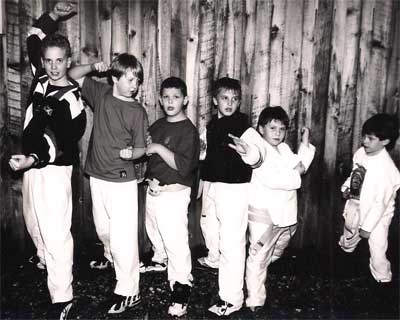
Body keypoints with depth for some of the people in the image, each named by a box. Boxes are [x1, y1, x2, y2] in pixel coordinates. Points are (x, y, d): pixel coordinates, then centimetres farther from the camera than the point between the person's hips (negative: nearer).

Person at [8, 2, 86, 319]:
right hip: (33, 164, 8)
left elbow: (63, 142, -24)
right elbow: (34, 37, 18)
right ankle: (45, 260, 51)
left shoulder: (72, 98, -17)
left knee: (55, 232, -6)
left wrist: (34, 158, -39)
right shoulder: (41, 80, 4)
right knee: (34, 223, 24)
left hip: (54, 169, -8)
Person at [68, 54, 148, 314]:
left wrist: (130, 153, -30)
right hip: (97, 177, 5)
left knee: (123, 235, -6)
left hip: (122, 181, -5)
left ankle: (129, 291, 4)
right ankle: (111, 256, 53)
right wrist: (93, 67, -10)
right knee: (103, 228, 24)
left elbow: (141, 148, -7)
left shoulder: (137, 111, -11)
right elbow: (73, 75, 9)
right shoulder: (101, 92, 0)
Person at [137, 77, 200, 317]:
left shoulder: (188, 130, -14)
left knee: (175, 240, -6)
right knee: (154, 231, 26)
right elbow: (145, 151, 24)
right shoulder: (157, 125, 8)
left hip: (174, 193, -8)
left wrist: (158, 148, -22)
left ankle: (181, 286, 6)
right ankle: (160, 260, 52)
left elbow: (183, 166, -24)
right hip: (153, 189, 8)